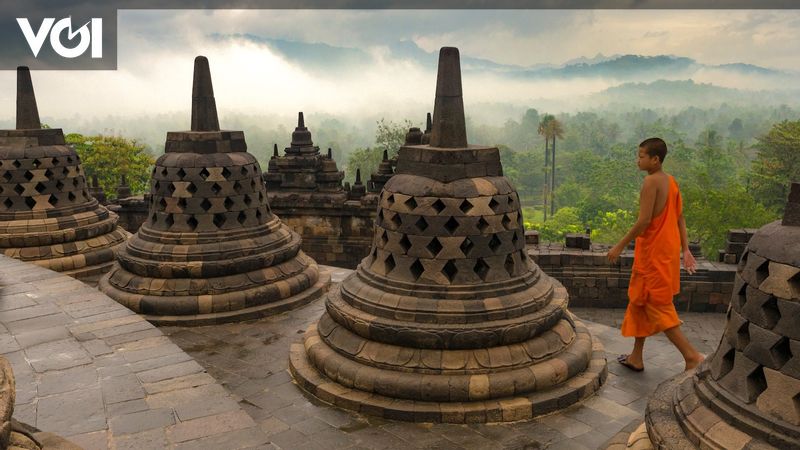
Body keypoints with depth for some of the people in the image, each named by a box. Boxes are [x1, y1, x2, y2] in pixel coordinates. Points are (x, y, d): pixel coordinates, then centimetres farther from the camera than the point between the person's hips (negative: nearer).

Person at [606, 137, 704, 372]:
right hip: (667, 250, 9)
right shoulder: (671, 181, 11)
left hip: (654, 253, -9)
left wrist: (620, 246, -14)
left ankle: (692, 356, -3)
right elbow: (680, 218, 12)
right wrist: (685, 249, 14)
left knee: (657, 307, -1)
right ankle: (636, 357, 25)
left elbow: (643, 221, -22)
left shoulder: (651, 181, -17)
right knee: (641, 301, 17)